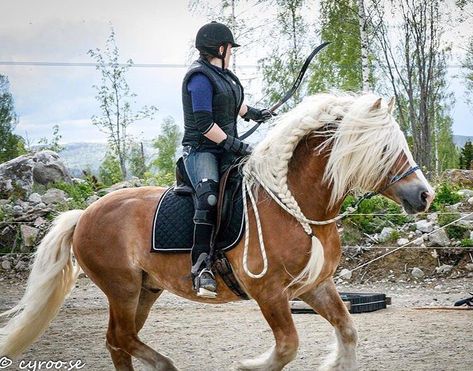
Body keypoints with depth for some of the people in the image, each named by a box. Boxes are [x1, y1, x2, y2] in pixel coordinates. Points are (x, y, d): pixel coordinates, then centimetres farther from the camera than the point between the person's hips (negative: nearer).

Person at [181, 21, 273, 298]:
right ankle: (201, 267, -37)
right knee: (209, 196, -32)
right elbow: (203, 123, -20)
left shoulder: (221, 73, 17)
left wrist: (254, 113, 53)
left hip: (226, 149, 10)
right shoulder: (200, 77, -13)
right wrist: (233, 144, -19)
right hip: (200, 150, -10)